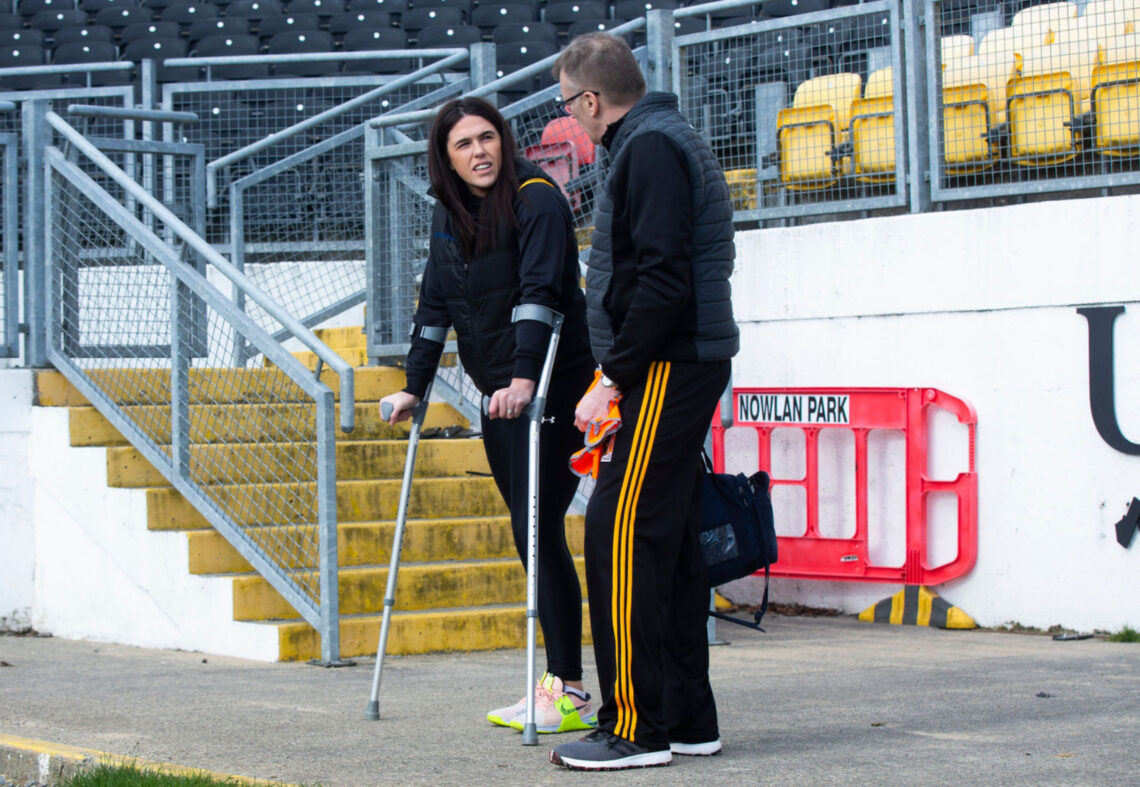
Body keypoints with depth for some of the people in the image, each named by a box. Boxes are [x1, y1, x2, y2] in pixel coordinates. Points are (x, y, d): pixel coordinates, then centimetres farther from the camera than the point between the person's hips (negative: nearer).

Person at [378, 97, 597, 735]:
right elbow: (436, 306, 16)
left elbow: (541, 292, -24)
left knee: (540, 532, -11)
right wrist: (415, 387, 11)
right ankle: (553, 683, 12)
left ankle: (571, 692, -8)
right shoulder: (450, 215, 11)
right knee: (529, 536, 8)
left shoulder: (535, 199, -13)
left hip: (553, 388, -8)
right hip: (497, 394, 8)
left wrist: (526, 378, -34)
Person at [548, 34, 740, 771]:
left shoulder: (650, 148, -12)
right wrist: (621, 373, 17)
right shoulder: (668, 138, 20)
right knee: (670, 540, 12)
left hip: (665, 368, -10)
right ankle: (688, 717, 16)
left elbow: (661, 280, -21)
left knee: (621, 537, -10)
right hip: (689, 365, 10)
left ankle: (637, 726, -9)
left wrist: (616, 379, -18)